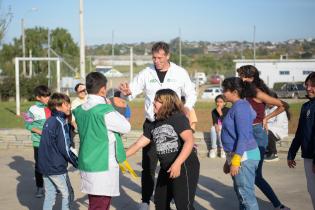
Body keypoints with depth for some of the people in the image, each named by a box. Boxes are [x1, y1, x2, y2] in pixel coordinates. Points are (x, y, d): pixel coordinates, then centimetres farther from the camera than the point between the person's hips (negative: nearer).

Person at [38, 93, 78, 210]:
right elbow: (65, 149, -18)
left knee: (49, 196, 13)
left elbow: (49, 145, 12)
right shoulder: (61, 122, -15)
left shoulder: (49, 121, 9)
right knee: (68, 195, 5)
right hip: (56, 167, -7)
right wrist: (77, 163, -7)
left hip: (44, 165, 7)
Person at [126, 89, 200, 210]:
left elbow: (190, 141, -23)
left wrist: (177, 164, -30)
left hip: (184, 167, -9)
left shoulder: (178, 118, -12)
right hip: (166, 169, 9)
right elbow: (138, 144, 14)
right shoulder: (154, 125, 12)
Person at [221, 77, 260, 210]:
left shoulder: (240, 107, -16)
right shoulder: (236, 107, 13)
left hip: (244, 156, -10)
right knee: (240, 192, 17)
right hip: (236, 155, 10)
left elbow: (243, 136, -21)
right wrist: (229, 160, 22)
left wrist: (236, 161, -22)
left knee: (246, 194, -6)